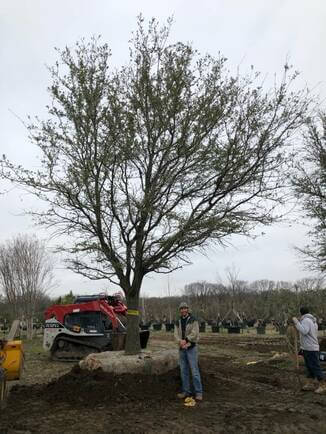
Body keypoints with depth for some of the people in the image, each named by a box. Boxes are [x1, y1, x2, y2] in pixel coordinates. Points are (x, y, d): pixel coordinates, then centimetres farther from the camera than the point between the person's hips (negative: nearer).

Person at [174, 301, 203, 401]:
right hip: (182, 349, 5)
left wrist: (185, 340, -20)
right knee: (183, 371, 10)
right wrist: (181, 342, -17)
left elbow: (195, 333, -15)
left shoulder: (193, 320, -6)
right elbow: (176, 335, 1)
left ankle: (198, 392, 4)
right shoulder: (178, 322, 9)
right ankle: (186, 391, 21)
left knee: (194, 370, -5)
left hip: (192, 348, -5)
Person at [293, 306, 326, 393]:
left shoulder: (306, 320, -16)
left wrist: (296, 322, -23)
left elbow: (304, 331, -30)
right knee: (309, 367, 12)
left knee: (315, 367, -5)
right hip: (310, 348, 10)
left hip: (310, 349, -10)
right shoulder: (313, 321, 14)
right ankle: (311, 384, 15)